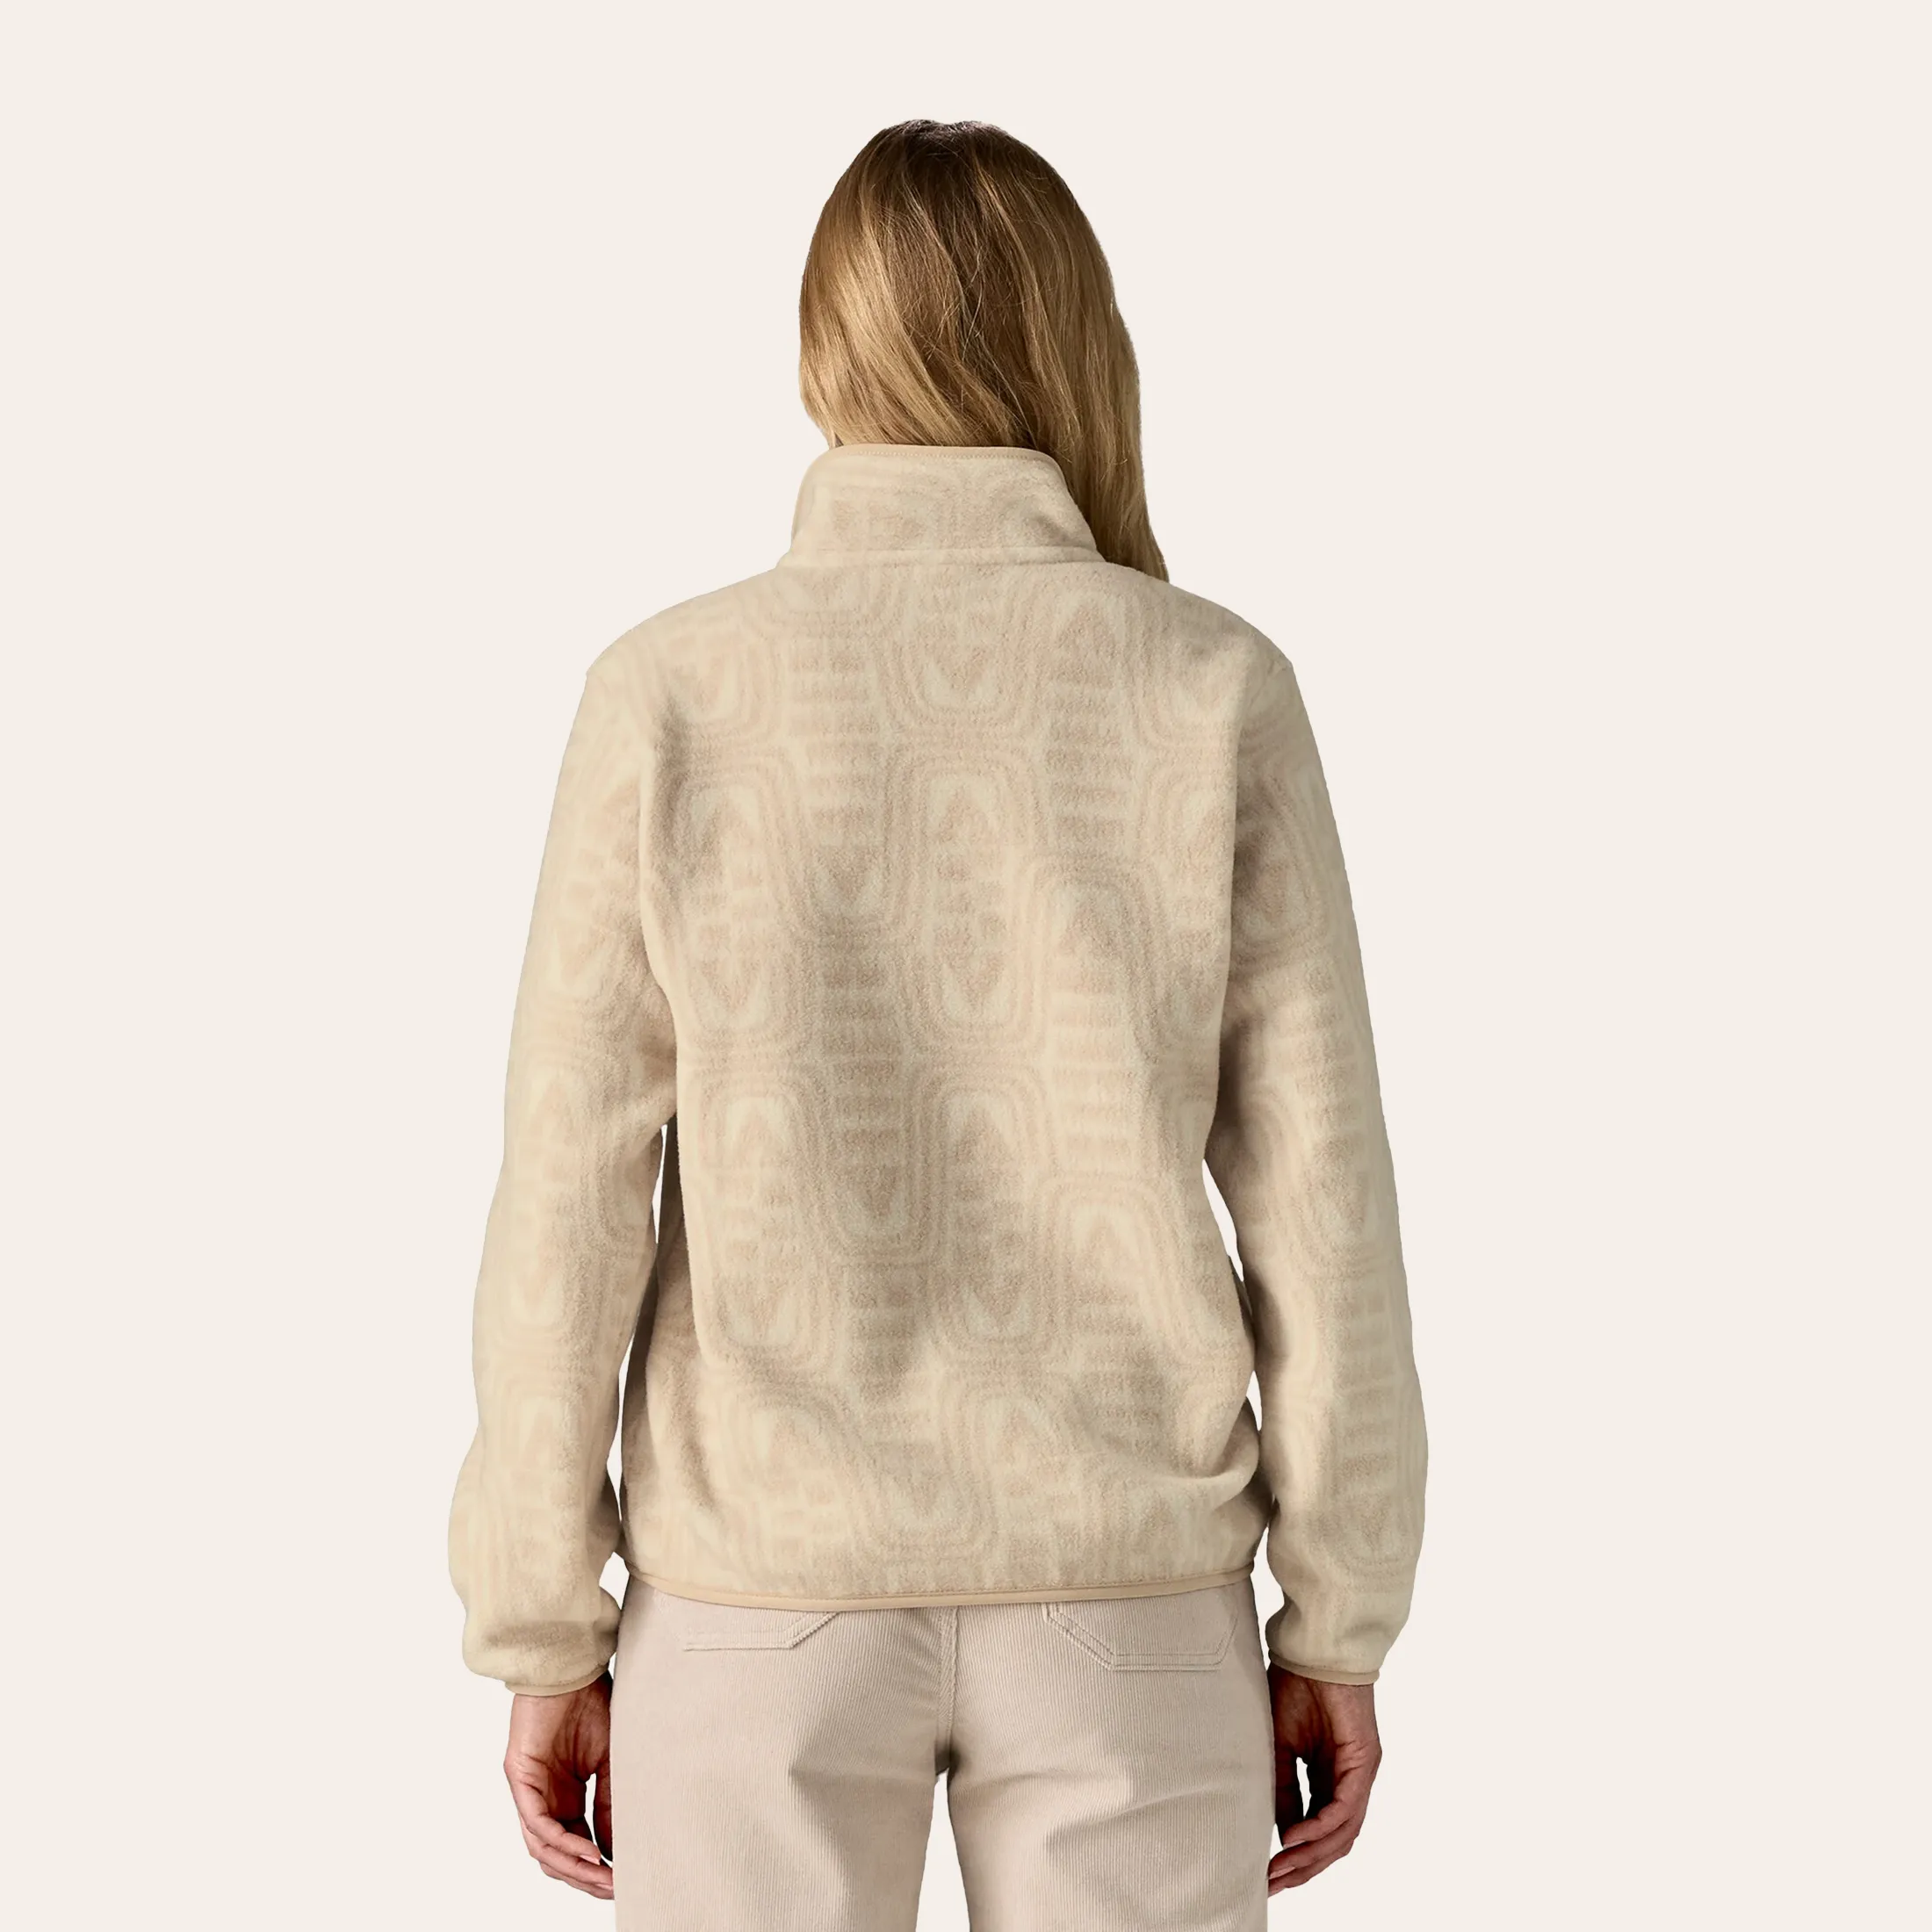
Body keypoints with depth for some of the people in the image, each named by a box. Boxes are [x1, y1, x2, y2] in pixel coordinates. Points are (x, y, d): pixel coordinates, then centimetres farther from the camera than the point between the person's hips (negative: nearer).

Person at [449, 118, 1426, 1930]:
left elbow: (571, 1201, -6)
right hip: (1124, 1593, 1)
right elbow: (1316, 1191, -5)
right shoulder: (1215, 688, -5)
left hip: (763, 1585, 0)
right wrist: (1337, 1624, 5)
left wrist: (541, 1642, 3)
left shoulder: (671, 691, -7)